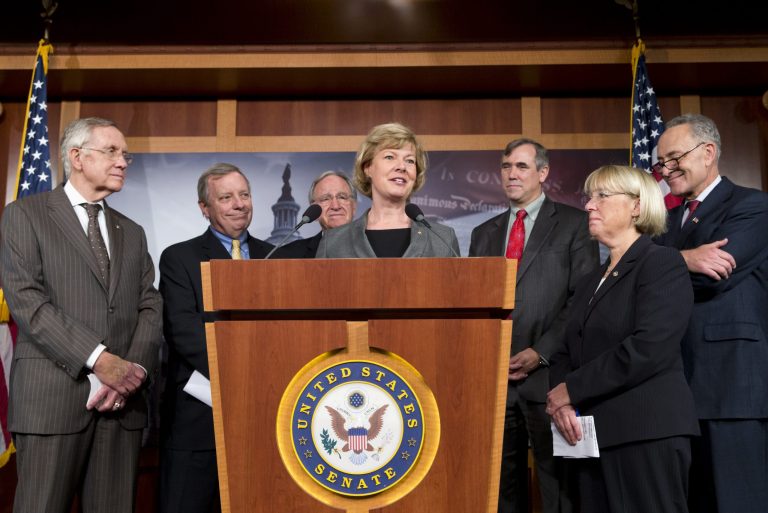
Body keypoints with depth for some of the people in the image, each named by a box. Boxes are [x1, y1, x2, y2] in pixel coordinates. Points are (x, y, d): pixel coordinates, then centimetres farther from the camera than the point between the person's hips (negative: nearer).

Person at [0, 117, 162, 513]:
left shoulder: (132, 233, 20)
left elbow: (150, 308, 11)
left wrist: (135, 370, -8)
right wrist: (100, 360, -16)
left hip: (123, 400, 4)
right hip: (52, 396, -4)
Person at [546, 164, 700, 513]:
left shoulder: (663, 263, -5)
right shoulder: (590, 282, 20)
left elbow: (648, 349, -18)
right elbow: (568, 352, 15)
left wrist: (571, 390, -13)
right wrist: (560, 402, -6)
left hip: (647, 432, -7)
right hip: (593, 435, 7)